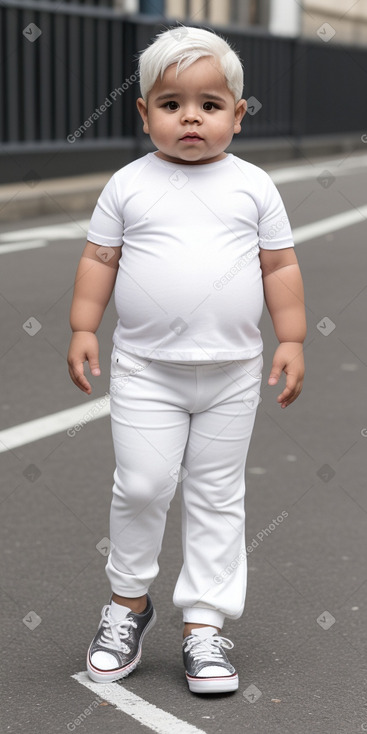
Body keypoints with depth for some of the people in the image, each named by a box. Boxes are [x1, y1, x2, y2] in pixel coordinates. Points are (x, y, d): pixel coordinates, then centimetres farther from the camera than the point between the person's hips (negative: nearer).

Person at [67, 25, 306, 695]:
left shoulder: (253, 187, 3)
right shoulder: (128, 186, 0)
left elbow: (280, 266, 6)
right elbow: (99, 258, 5)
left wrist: (291, 340, 2)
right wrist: (83, 329, -2)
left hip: (232, 372, 1)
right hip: (145, 369, -1)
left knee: (217, 495, 7)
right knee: (142, 485, -5)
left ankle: (204, 622, 17)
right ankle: (128, 601, 19)